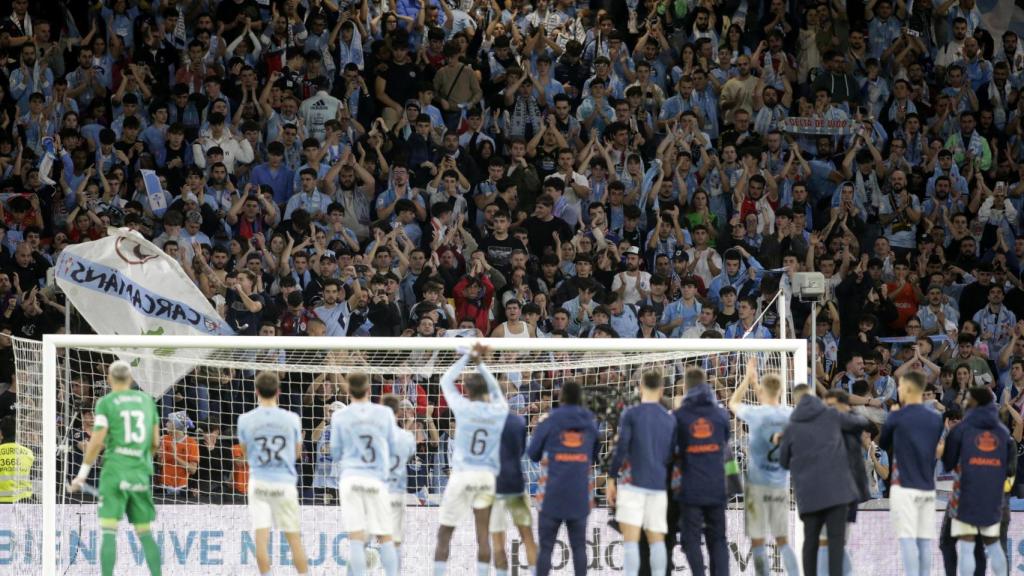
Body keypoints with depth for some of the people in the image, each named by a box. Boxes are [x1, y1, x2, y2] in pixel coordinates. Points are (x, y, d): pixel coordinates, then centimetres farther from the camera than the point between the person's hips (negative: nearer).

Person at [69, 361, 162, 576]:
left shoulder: (106, 403, -2)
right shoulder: (146, 400, 10)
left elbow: (96, 442, -9)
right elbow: (155, 441, 12)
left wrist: (82, 475, -1)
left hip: (115, 472, -4)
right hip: (141, 474, 4)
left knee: (109, 532, -6)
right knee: (145, 534, 10)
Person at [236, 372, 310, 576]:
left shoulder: (245, 420, -3)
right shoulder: (291, 419, -2)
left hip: (259, 482, -1)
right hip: (285, 483, 1)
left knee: (261, 536, -4)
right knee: (294, 537, 8)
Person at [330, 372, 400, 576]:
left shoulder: (339, 417, 1)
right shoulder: (385, 414, 3)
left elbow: (336, 454, 9)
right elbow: (393, 448, 12)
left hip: (351, 477, -1)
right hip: (376, 479, 1)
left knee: (356, 536, -4)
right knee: (385, 536, 8)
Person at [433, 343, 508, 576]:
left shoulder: (464, 408, -6)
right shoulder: (499, 411, 1)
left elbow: (446, 381, 10)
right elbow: (495, 389, 23)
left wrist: (469, 357, 16)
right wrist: (480, 363, 27)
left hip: (462, 475, -3)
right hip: (487, 477, 3)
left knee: (444, 534, 4)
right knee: (483, 534, 3)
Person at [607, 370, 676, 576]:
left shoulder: (630, 414, -3)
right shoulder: (670, 419, 9)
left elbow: (621, 448, -8)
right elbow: (672, 454, 13)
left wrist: (611, 479, -2)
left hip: (633, 482, -4)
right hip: (658, 485, 4)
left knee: (631, 539, -7)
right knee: (657, 539, 6)